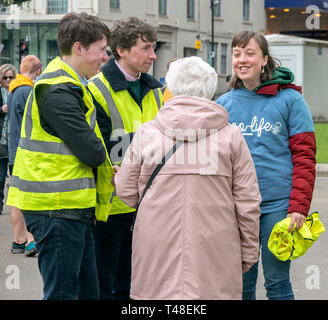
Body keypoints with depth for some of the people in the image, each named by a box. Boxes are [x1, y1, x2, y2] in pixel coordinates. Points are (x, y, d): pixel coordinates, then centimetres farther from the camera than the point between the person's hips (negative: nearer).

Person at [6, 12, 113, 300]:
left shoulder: (70, 87, 18)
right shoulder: (57, 92, -17)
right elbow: (91, 152, -19)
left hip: (73, 208, 10)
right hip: (57, 210, -10)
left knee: (87, 292, 14)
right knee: (62, 293, -5)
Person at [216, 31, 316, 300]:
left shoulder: (289, 100, -2)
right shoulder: (223, 104, 9)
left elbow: (305, 157, -5)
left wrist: (299, 207, -13)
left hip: (277, 205, -4)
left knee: (277, 284, 2)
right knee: (241, 284, 10)